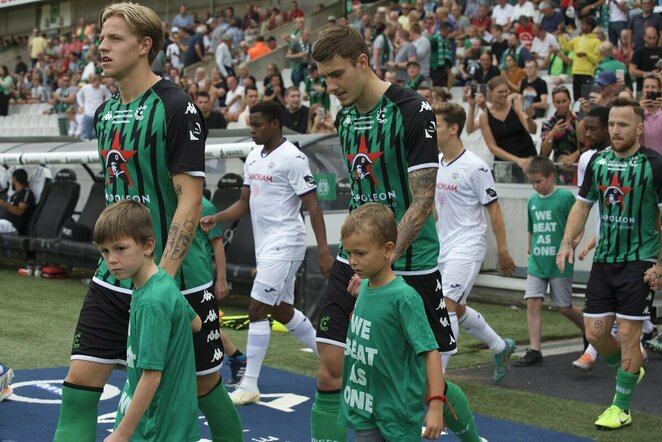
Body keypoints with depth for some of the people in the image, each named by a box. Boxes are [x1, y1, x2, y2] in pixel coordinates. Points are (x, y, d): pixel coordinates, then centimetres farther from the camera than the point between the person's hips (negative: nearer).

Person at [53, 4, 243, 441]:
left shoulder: (175, 107, -13)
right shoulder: (106, 112, 10)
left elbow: (190, 198, -17)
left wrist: (162, 275, -23)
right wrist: (113, 256, 17)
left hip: (176, 279, -6)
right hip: (114, 278, 7)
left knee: (203, 385, 9)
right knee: (80, 384, -1)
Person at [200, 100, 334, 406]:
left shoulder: (292, 158, -14)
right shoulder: (253, 158, 12)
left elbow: (312, 205, -15)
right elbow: (245, 203, 16)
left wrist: (323, 250, -19)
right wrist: (216, 218, 0)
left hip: (284, 244, -9)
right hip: (266, 245, 9)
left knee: (257, 310, -10)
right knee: (282, 310, 15)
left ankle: (249, 385, -3)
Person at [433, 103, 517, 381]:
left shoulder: (475, 167, -13)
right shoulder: (436, 163, 7)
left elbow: (493, 208, -9)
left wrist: (502, 250, -8)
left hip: (467, 246, -8)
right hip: (443, 246, 8)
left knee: (447, 305, -17)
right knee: (457, 310, 15)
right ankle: (501, 347, 37)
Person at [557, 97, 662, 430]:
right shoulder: (598, 161, 6)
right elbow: (582, 205, 15)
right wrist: (567, 242, 3)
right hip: (604, 261, 5)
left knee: (628, 334, -2)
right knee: (595, 332, 5)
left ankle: (621, 408, 10)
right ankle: (629, 370, 35)